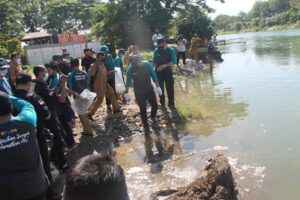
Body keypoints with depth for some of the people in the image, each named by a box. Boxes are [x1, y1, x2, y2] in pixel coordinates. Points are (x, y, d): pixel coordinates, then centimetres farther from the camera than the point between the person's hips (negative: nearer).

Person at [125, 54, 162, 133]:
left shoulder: (147, 65, -16)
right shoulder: (130, 69, -18)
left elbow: (154, 76, -8)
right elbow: (128, 81, -6)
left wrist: (158, 87, -7)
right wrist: (126, 92, -7)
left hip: (149, 89, 2)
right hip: (139, 92, -2)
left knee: (155, 105, 11)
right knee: (143, 109, 1)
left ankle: (153, 117, 44)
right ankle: (146, 126, 18)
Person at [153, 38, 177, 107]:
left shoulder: (170, 50, -9)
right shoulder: (156, 50, -1)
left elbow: (174, 61, -15)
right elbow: (154, 61, 9)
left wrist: (164, 66, -23)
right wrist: (156, 67, -10)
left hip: (168, 71, -2)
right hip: (159, 72, 2)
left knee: (170, 88, 1)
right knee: (160, 87, 12)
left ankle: (171, 103, 14)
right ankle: (162, 102, 27)